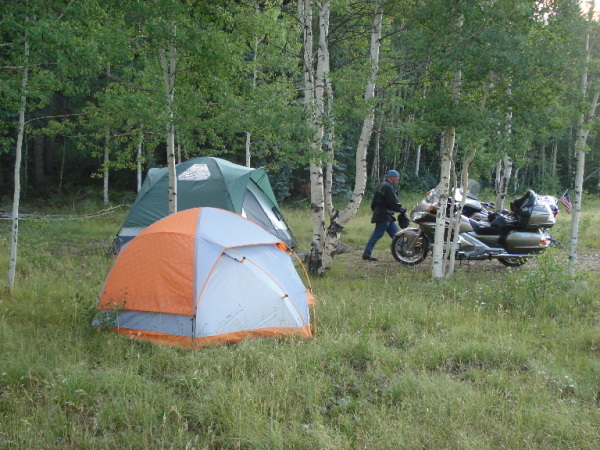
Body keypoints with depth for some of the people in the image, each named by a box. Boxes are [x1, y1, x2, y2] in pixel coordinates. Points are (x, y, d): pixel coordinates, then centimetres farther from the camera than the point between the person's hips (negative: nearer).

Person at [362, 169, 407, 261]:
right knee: (377, 235, -6)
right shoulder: (388, 187, -16)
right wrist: (402, 210, -9)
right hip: (384, 216, -11)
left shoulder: (383, 185, 16)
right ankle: (367, 254, -2)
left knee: (395, 233, 11)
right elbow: (393, 203, -20)